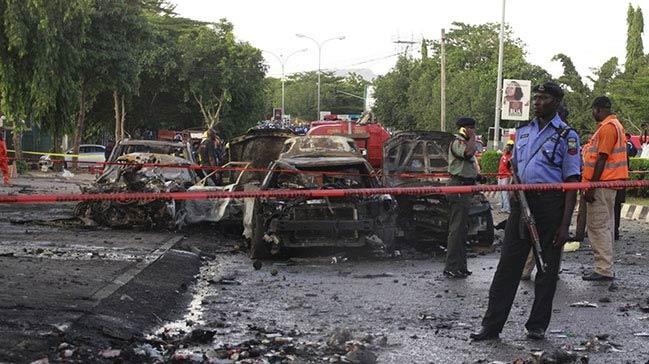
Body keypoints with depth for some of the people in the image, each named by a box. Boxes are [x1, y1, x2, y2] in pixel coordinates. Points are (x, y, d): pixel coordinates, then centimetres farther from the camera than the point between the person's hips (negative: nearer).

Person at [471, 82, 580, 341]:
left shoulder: (566, 135, -3)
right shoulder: (523, 132, 13)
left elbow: (572, 182, -6)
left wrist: (565, 224, -13)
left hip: (551, 202, -4)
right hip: (522, 201, 5)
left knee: (547, 267, 4)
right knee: (508, 264, 3)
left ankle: (537, 326, 15)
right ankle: (492, 325, 5)